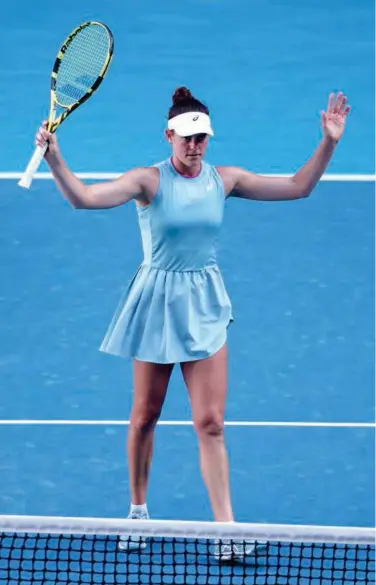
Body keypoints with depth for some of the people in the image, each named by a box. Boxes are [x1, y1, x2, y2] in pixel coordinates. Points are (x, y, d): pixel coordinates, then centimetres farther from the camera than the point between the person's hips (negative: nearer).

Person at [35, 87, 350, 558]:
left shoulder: (223, 179, 0)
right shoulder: (148, 181, -11)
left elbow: (298, 186, 5)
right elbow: (82, 198, -24)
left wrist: (329, 142, -5)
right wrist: (54, 158, -40)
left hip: (205, 306, 2)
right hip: (157, 304, -2)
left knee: (210, 423, -4)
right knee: (145, 416, 10)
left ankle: (225, 527, -5)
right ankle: (138, 510, 30)